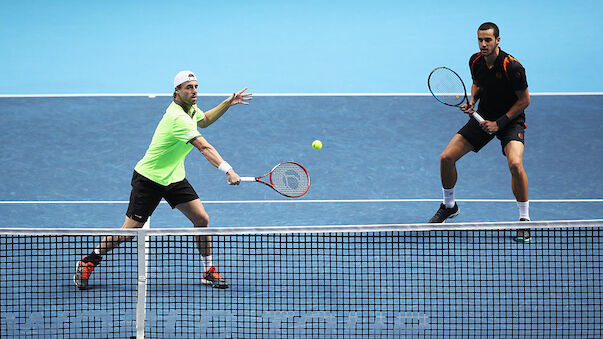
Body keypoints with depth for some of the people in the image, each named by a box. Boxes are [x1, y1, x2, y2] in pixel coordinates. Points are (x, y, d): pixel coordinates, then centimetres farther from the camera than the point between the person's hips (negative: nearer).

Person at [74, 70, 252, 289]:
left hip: (174, 178, 8)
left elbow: (203, 120, 27)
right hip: (149, 179, -8)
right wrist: (227, 169, -49)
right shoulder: (178, 118, -28)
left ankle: (209, 271, 8)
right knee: (130, 231, -4)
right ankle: (89, 262, 14)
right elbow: (203, 147, -40)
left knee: (201, 219, -4)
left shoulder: (190, 107, 2)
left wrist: (228, 103, 16)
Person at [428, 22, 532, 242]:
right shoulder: (475, 61, -7)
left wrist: (500, 123, -18)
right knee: (446, 158, -3)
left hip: (510, 119, -6)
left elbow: (524, 100, -15)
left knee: (515, 164, -31)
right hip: (483, 118, 6)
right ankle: (449, 206, 25)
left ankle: (524, 220, -14)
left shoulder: (512, 67, -25)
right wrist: (472, 101, -6)